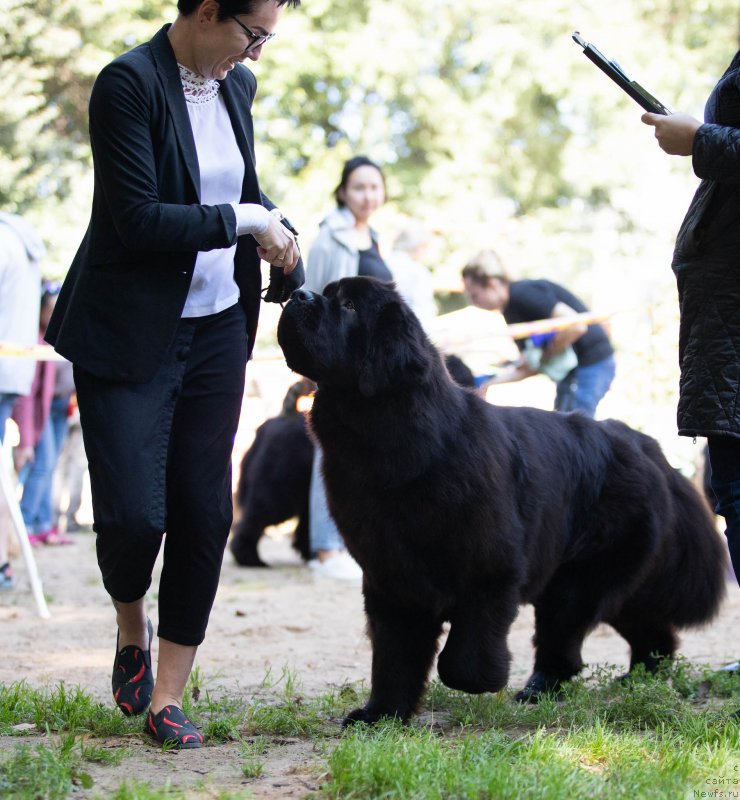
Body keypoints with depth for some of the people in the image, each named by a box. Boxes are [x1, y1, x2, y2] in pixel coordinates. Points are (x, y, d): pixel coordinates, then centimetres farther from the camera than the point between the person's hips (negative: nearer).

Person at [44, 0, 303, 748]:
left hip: (216, 330, 6)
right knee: (133, 513, -10)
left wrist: (280, 237, 4)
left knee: (204, 513, 4)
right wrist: (242, 221, -16)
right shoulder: (128, 83, -16)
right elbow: (138, 219, -22)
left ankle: (166, 699, 14)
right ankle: (132, 630, 25)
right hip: (129, 336, -6)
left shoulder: (235, 86, 6)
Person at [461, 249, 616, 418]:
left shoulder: (523, 295, -17)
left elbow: (576, 326, -23)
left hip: (589, 365, -10)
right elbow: (530, 367, 13)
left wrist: (542, 355, -14)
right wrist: (490, 381, 4)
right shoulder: (510, 310, 11)